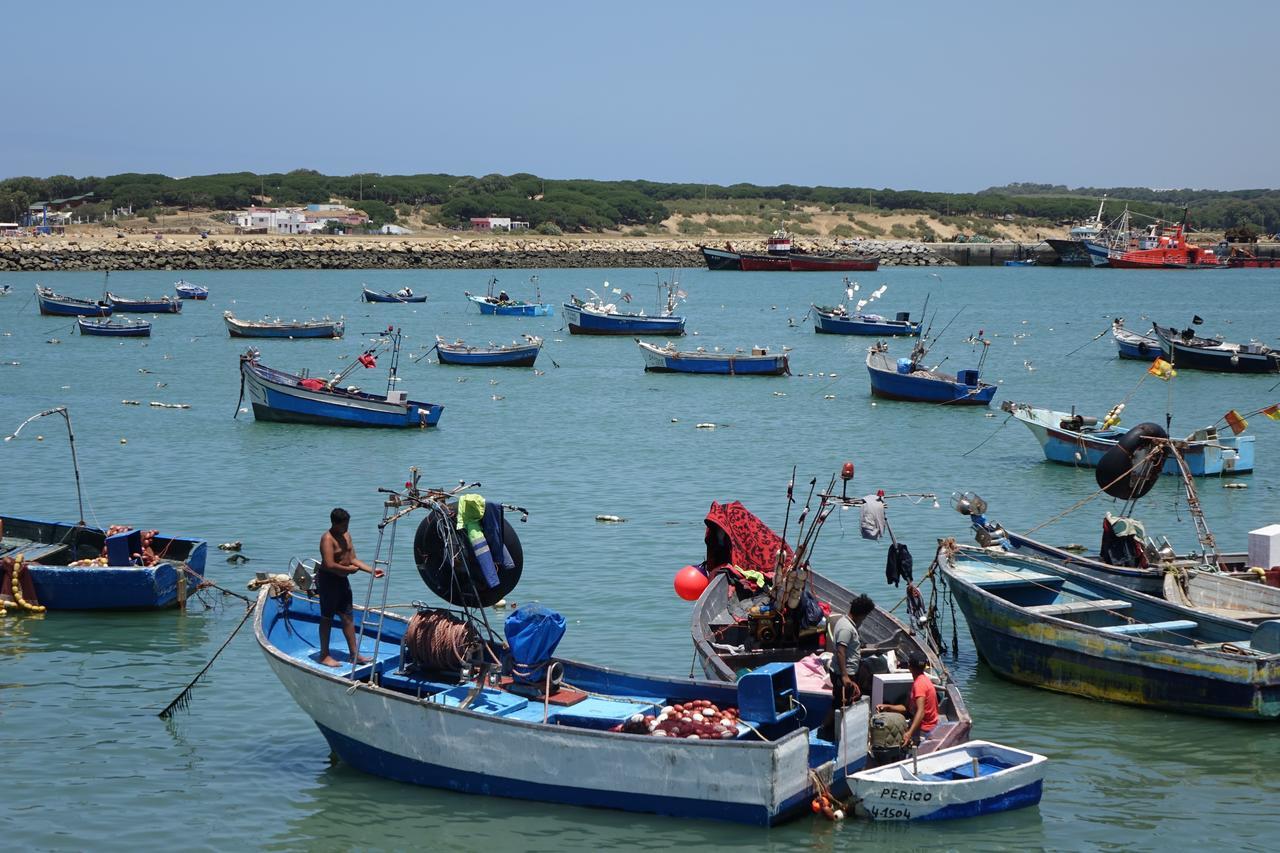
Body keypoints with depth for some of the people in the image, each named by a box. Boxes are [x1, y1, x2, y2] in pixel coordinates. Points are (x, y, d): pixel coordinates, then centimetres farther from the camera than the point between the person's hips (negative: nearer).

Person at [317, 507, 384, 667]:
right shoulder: (327, 539, -18)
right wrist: (348, 569, -15)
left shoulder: (346, 536, 10)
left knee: (348, 617, 10)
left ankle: (354, 654, 15)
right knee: (327, 618, 0)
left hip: (342, 579, 9)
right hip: (328, 580, -9)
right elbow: (330, 565, -27)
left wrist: (372, 570, 3)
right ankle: (324, 656, 9)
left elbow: (353, 560, 13)